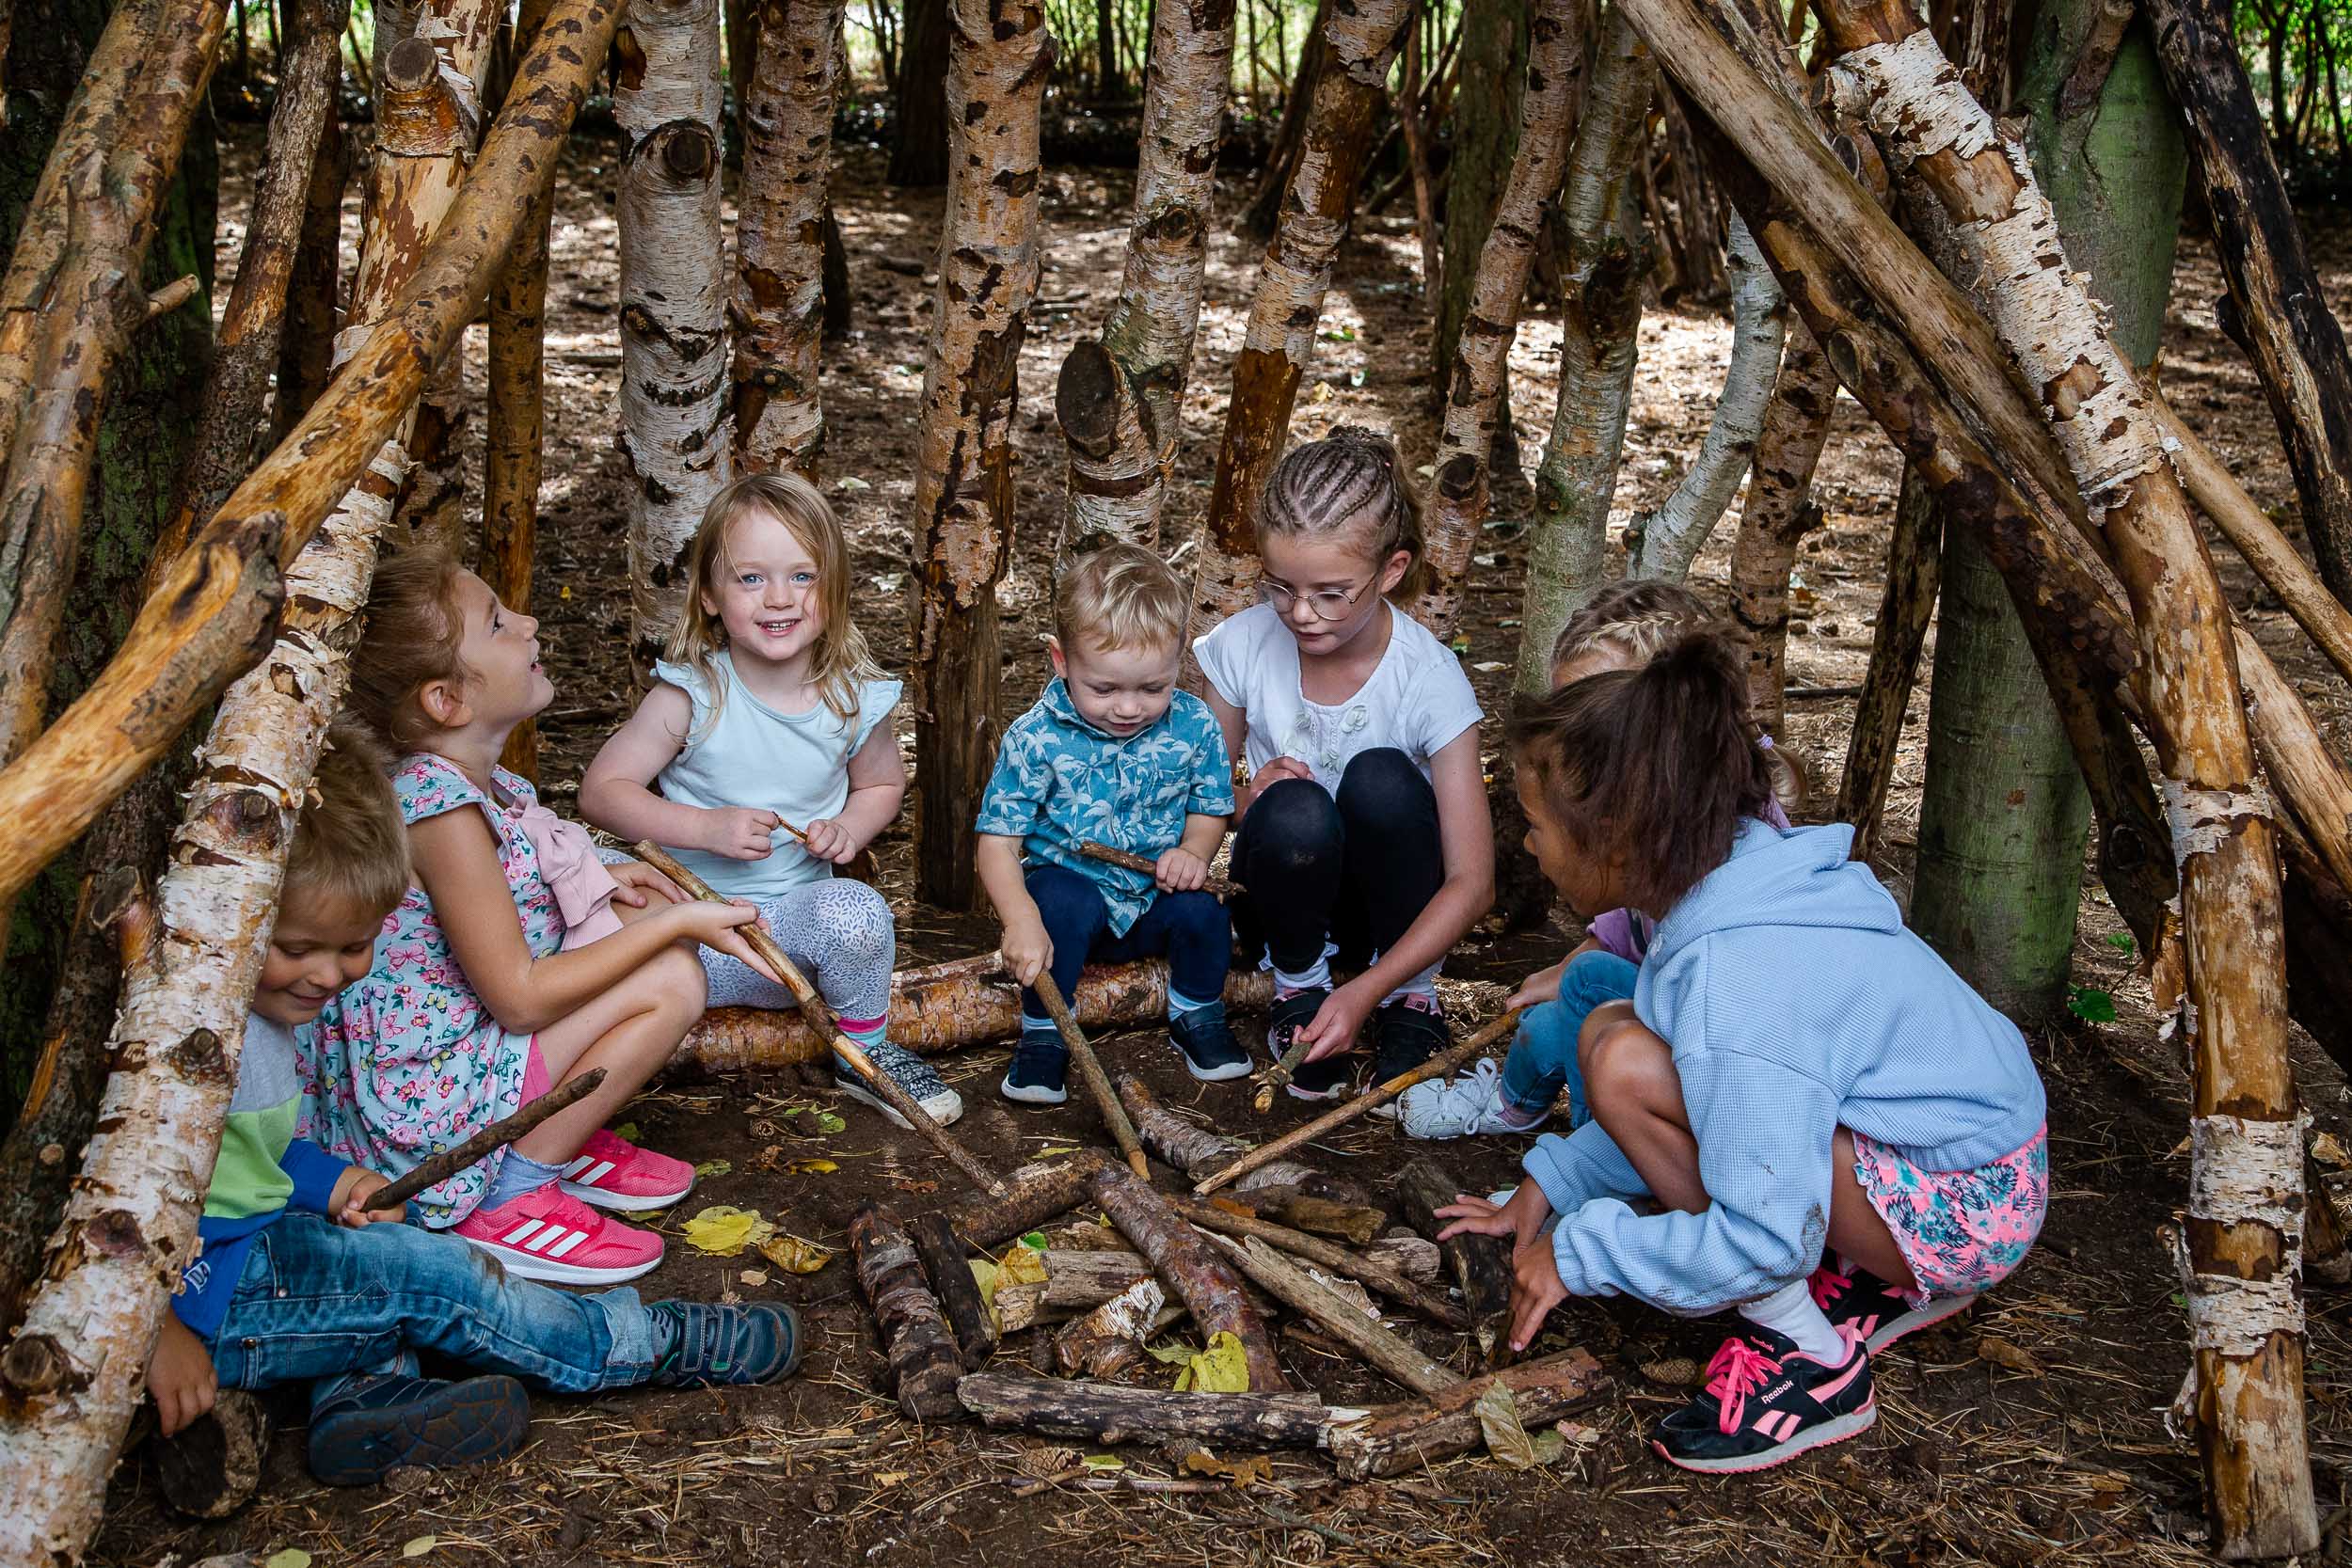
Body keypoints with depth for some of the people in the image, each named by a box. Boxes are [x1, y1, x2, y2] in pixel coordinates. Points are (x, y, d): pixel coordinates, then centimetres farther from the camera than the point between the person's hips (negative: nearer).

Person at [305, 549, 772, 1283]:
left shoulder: (469, 781, 3)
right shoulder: (444, 808, -26)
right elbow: (519, 996, -23)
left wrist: (598, 886, 6)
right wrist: (674, 924, -17)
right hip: (428, 1104, -10)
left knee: (643, 915, 9)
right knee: (670, 981, -16)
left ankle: (557, 1144, 12)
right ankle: (508, 1199, -8)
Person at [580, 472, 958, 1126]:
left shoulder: (853, 699, -3)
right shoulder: (691, 694, -12)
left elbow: (883, 785, 17)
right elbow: (601, 790, -9)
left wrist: (849, 828, -6)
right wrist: (706, 828, -22)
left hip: (794, 916, 2)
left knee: (854, 912, -32)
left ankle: (865, 1054, -3)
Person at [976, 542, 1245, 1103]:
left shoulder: (1193, 725, -8)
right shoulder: (1035, 738, -17)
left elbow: (1210, 809, 7)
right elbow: (997, 841, -16)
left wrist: (1193, 852, -18)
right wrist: (1021, 921, -33)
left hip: (1156, 893, 3)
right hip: (1070, 881, -2)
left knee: (1201, 910, -26)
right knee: (1064, 907, -35)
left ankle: (1196, 1015, 4)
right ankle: (1043, 1033, -13)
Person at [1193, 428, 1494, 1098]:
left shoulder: (1429, 678, -21)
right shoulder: (1242, 646, -14)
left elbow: (1471, 881, -23)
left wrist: (1366, 992, -33)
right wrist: (1248, 802, -25)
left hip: (1383, 897, -1)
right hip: (1285, 896, 1)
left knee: (1380, 778, -33)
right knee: (1294, 810, -34)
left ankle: (1410, 995, -10)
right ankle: (1297, 986, -5)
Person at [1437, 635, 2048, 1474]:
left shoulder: (1737, 980, -30)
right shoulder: (1733, 879, -2)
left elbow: (1762, 1239, -28)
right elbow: (1693, 1108, 13)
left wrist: (1580, 1254, -16)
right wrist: (1551, 1185, 10)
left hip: (1964, 1207, -10)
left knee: (1626, 1065, -22)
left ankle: (1809, 1359, -7)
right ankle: (1878, 1280, 13)